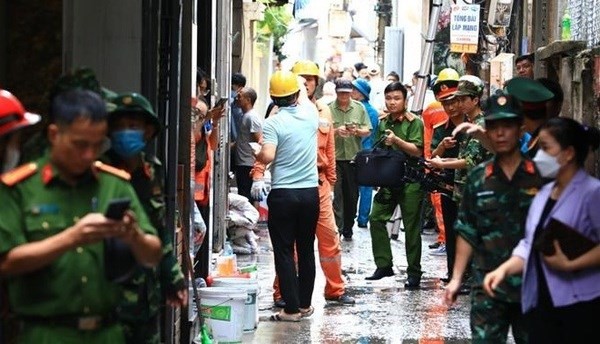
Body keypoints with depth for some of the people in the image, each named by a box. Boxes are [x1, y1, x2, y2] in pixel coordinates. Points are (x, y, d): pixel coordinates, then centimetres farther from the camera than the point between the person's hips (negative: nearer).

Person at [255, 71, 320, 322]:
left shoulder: (273, 123, -11)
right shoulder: (310, 115, 3)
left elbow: (267, 156, -22)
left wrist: (256, 153, -3)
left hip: (283, 194, -4)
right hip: (310, 191, 4)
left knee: (284, 252, 1)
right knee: (306, 250, 14)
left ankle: (291, 308, -2)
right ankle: (305, 304, 20)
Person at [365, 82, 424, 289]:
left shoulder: (414, 122, -6)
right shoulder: (383, 124, 11)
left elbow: (417, 151, -15)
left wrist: (397, 141, -27)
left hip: (410, 181, -6)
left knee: (411, 227, -1)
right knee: (376, 218, -3)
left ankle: (414, 273, 6)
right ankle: (384, 265, 7)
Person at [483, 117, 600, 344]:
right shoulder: (544, 194, 16)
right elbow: (530, 245, 17)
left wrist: (570, 264, -19)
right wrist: (504, 269, 3)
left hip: (580, 306, -7)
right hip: (542, 302, 7)